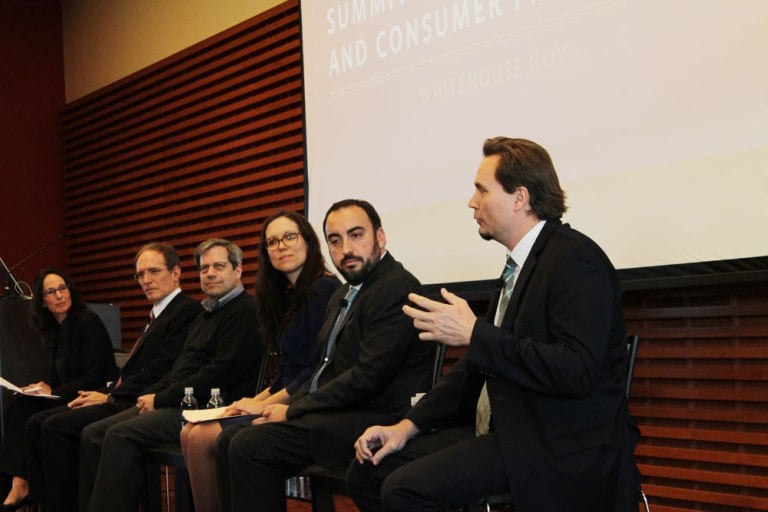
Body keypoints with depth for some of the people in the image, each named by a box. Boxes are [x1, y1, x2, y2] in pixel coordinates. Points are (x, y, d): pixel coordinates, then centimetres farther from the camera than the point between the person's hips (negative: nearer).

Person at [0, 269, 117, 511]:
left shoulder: (88, 323, -11)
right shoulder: (54, 330, 12)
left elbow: (95, 378, -15)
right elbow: (58, 376, 17)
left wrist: (54, 391, -15)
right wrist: (43, 387, -5)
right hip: (67, 398, 7)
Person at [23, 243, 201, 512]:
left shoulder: (187, 311, -9)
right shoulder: (157, 314, 24)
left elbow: (161, 372, -18)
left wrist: (110, 397, -12)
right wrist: (102, 393, 1)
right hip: (122, 401, 10)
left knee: (57, 427, -21)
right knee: (38, 423, 0)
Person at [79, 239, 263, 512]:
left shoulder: (245, 311, -9)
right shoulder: (204, 315, 23)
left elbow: (220, 374, -18)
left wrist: (161, 399, -12)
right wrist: (149, 395, 4)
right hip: (179, 402, 10)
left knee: (119, 436, -24)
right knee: (93, 434, -2)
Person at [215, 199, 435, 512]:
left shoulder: (398, 289, -13)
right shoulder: (342, 296, 19)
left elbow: (366, 377, -19)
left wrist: (293, 410, -12)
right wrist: (288, 408, 1)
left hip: (374, 421, -10)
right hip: (336, 412, 10)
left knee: (250, 445, -20)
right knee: (230, 439, 1)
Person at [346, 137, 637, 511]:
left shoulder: (575, 258, -15)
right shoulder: (523, 262, 14)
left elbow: (577, 371, -26)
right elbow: (481, 364, 17)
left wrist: (474, 334, -24)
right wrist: (409, 425, 8)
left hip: (558, 446, -9)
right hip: (505, 430, 9)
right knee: (368, 470, 1)